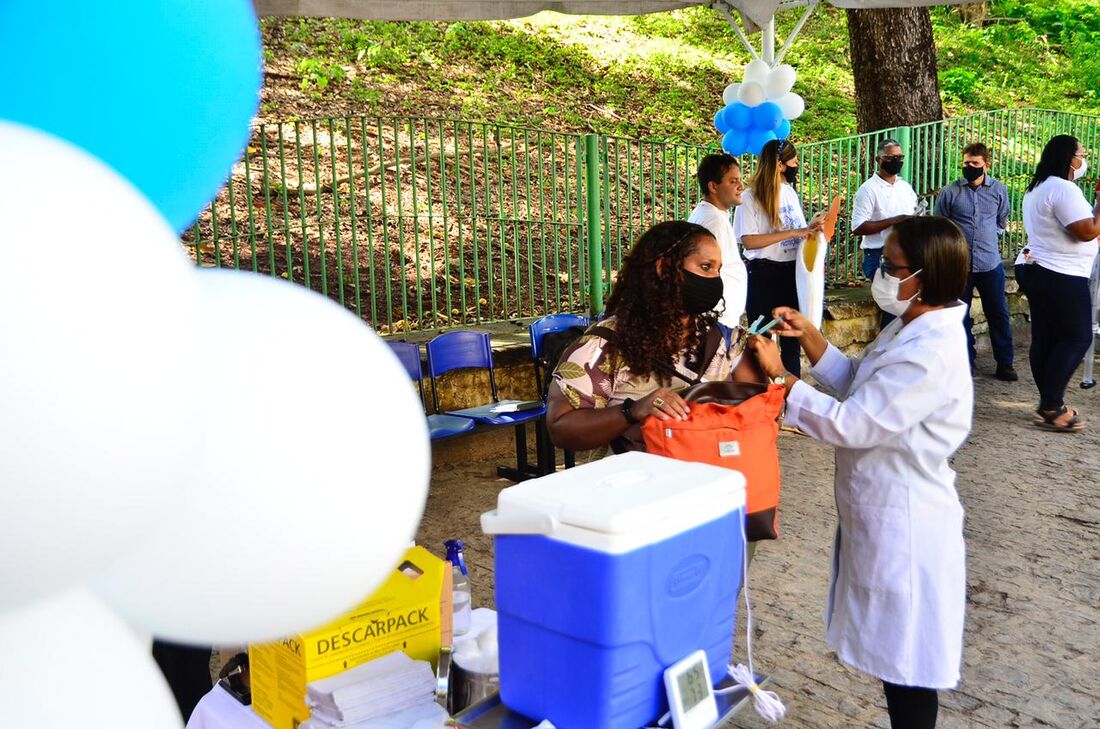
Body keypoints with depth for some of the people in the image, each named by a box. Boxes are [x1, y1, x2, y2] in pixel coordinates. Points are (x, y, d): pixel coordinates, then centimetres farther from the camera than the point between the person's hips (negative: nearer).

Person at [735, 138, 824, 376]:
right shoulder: (750, 197, -12)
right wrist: (793, 232, -23)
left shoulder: (790, 192, 10)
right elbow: (749, 241, -22)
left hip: (792, 270, 7)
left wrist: (810, 227, -3)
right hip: (765, 274, -7)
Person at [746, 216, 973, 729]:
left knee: (907, 664, 6)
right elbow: (857, 386, 13)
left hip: (903, 525, -10)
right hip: (879, 513, 10)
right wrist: (808, 335, 2)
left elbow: (849, 424, -26)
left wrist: (781, 376, -18)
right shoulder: (908, 328, 4)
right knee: (891, 653, 22)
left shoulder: (931, 354, -27)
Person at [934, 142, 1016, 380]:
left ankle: (1005, 364, 19)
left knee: (998, 315, 8)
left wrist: (988, 238, 13)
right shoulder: (950, 192, -5)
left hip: (990, 263, 1)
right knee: (960, 316, 8)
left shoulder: (999, 190, 1)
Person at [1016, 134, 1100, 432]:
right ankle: (1050, 408, -5)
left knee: (1045, 338, 9)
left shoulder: (1037, 188, 17)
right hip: (1061, 275, -10)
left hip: (1035, 268, 10)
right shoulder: (1064, 189, -16)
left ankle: (1049, 405, 14)